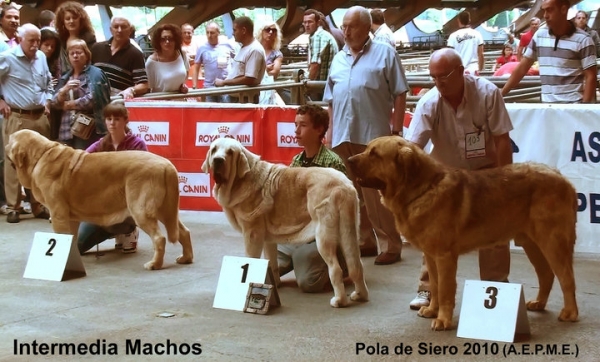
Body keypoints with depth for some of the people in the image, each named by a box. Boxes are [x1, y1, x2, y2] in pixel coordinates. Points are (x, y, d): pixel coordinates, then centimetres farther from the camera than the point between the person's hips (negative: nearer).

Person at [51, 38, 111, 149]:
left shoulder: (95, 73, 0)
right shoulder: (65, 77, 19)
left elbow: (92, 99, -14)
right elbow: (54, 103, 12)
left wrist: (68, 105, -1)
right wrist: (65, 89, -8)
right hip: (66, 132, 6)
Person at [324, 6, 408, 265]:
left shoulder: (385, 53, 1)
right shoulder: (338, 59, 16)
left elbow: (399, 94, -2)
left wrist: (396, 130, -7)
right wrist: (331, 129, 15)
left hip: (373, 135, -5)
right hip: (342, 136, 6)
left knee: (377, 194, -5)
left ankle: (390, 246, 2)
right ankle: (365, 241, 19)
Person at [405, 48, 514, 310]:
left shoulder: (487, 93, -25)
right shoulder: (429, 103, -23)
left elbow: (502, 140, -17)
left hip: (484, 170, -1)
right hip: (445, 172, 1)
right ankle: (428, 290, 8)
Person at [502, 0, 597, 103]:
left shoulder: (582, 40, -6)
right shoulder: (539, 35, 7)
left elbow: (590, 77, -7)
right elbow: (522, 68, 11)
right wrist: (500, 95, 6)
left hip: (574, 105, -4)